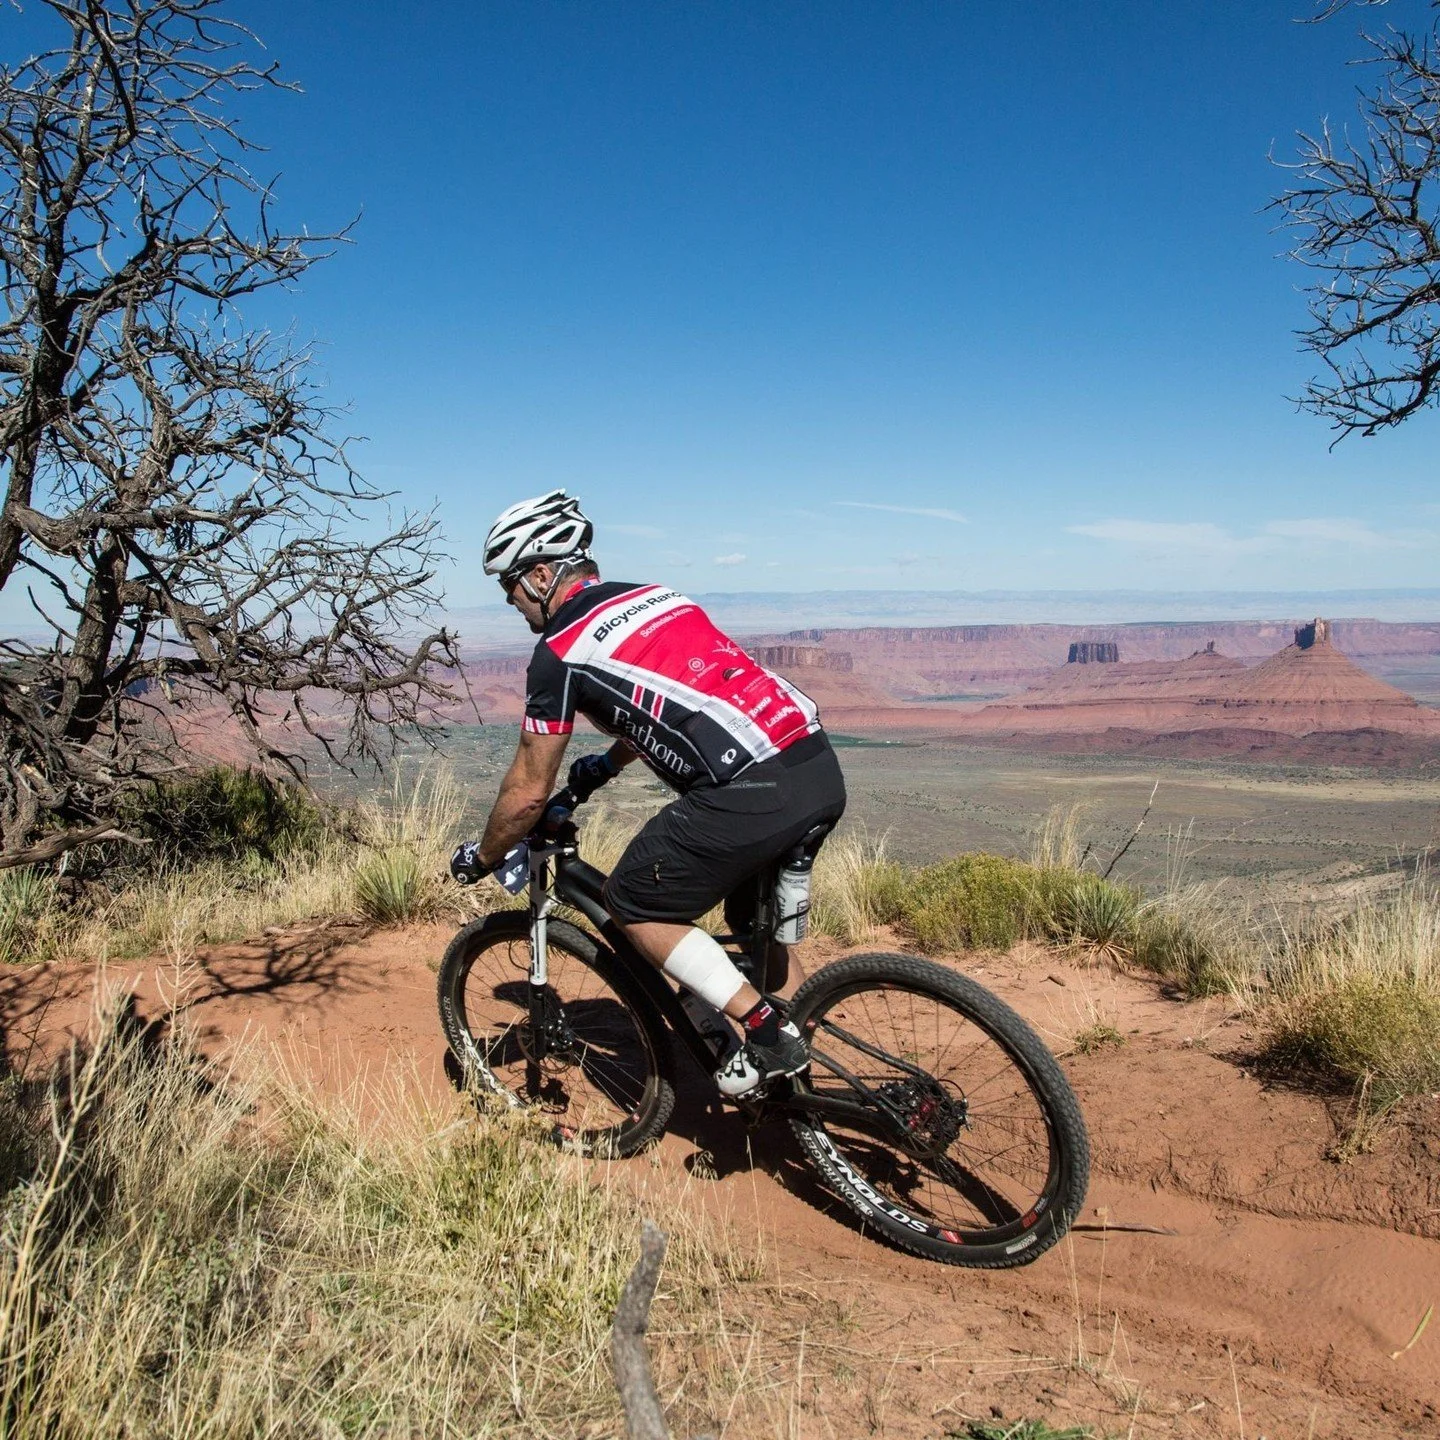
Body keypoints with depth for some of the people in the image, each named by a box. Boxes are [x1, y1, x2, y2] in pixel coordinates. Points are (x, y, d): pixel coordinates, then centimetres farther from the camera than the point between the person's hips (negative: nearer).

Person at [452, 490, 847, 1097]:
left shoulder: (559, 650, 1)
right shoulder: (652, 594, 24)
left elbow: (528, 792, 7)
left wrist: (480, 857, 25)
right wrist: (605, 764, 55)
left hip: (752, 792, -9)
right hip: (823, 769, 9)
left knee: (633, 904, 10)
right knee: (755, 910, 30)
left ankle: (767, 1034, 5)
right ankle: (793, 1056, 35)